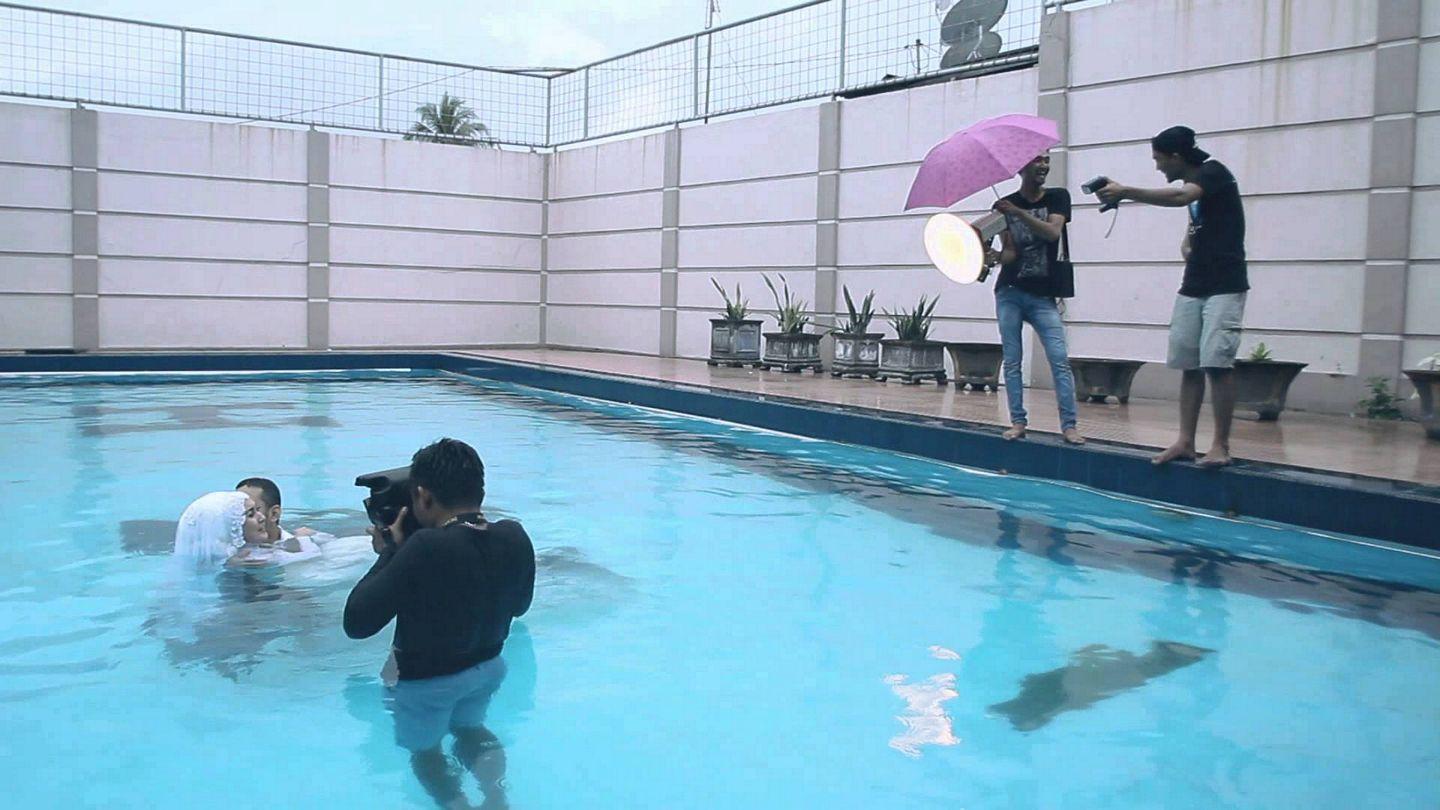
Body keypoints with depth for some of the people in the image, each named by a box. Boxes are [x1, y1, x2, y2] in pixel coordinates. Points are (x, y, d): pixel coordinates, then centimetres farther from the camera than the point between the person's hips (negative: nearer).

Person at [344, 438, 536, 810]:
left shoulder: (426, 548, -32)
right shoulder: (515, 538, -15)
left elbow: (357, 622, -26)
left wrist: (390, 551, -14)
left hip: (426, 680, -4)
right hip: (488, 669, 5)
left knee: (423, 748, 23)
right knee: (469, 728, 32)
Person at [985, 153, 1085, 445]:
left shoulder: (1058, 197, 4)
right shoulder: (1004, 205, 3)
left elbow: (1053, 232, -14)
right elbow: (1010, 251, -2)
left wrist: (1017, 212, -23)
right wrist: (997, 256, -25)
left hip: (1043, 295, -1)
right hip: (1010, 293, 1)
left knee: (1060, 359, -9)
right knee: (1012, 361, 1)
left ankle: (1069, 425, -8)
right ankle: (1018, 422, 8)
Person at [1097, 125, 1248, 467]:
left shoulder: (1214, 173, -8)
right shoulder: (1193, 186, 17)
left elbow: (1180, 197, -29)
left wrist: (1126, 192, -29)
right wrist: (1188, 245, 8)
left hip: (1224, 287, -8)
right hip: (1192, 287, 8)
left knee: (1216, 363, -13)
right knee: (1189, 365, 4)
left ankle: (1221, 445, -8)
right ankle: (1185, 441, 7)